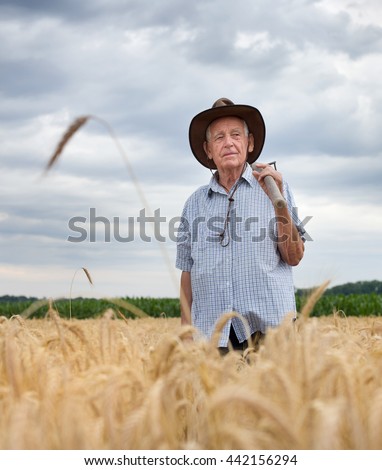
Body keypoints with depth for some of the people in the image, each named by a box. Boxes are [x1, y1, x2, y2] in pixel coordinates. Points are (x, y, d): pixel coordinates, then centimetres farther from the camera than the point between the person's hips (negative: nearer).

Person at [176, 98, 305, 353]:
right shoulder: (195, 203, 13)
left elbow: (295, 257, 1)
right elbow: (188, 272, 15)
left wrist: (278, 202, -9)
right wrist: (186, 330, 7)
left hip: (267, 329, -2)